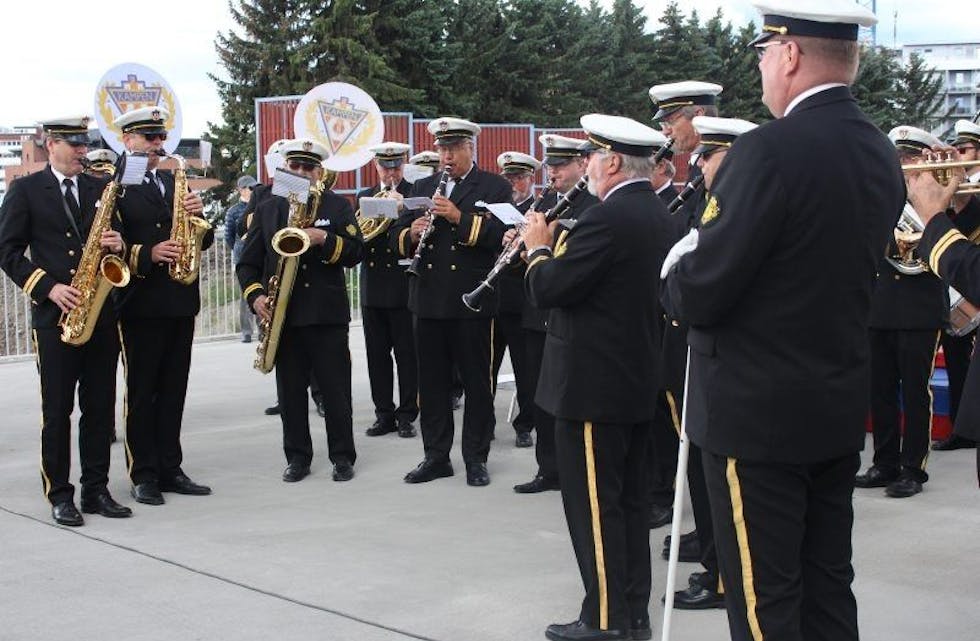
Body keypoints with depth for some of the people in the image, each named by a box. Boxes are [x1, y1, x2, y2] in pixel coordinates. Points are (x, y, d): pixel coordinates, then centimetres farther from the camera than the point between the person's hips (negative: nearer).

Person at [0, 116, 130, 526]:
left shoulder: (100, 190, 14)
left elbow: (114, 239, 19)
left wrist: (118, 245, -5)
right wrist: (48, 287, -13)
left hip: (100, 312, 4)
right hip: (54, 314, -4)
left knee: (100, 407, 6)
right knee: (57, 410, 0)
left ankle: (96, 490, 14)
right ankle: (59, 495, 7)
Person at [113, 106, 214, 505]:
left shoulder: (176, 184, 16)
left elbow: (204, 240, 14)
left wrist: (198, 215, -5)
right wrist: (147, 255, -24)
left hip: (181, 301, 6)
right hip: (139, 303, -6)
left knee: (173, 390, 10)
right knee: (141, 392, 1)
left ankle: (170, 469, 17)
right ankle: (143, 475, 7)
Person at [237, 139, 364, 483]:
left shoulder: (337, 206, 5)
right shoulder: (267, 209, 10)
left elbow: (356, 252, -3)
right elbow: (248, 262, 8)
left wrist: (324, 240, -19)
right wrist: (255, 296, -9)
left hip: (328, 313, -2)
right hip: (284, 315, 2)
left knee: (336, 389, 2)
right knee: (290, 391, 7)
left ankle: (342, 455, 12)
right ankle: (297, 456, 17)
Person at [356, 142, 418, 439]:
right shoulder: (365, 196, 14)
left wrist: (401, 209, -23)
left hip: (404, 286, -5)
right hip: (372, 288, 5)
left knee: (406, 353, 0)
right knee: (377, 354, 8)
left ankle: (407, 415, 7)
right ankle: (384, 414, 15)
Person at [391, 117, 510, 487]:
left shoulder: (495, 188, 1)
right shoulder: (422, 188, 15)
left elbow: (501, 234, -14)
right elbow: (397, 238, 11)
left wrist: (459, 217, -22)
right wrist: (411, 234, -10)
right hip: (429, 300, 4)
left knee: (477, 383, 4)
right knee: (432, 382, 9)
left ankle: (476, 458, 14)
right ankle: (436, 456, 19)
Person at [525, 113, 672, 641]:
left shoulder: (607, 217, -20)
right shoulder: (655, 213, 10)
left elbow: (549, 290, -20)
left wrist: (538, 248, -3)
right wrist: (559, 248, 10)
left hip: (594, 384, -10)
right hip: (638, 379, 10)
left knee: (593, 504, -1)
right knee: (630, 500, 14)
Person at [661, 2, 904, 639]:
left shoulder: (770, 151, -20)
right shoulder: (881, 155, 6)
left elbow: (700, 295, -19)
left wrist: (677, 270, 2)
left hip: (758, 413, -8)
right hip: (841, 410, 8)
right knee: (828, 587, 16)